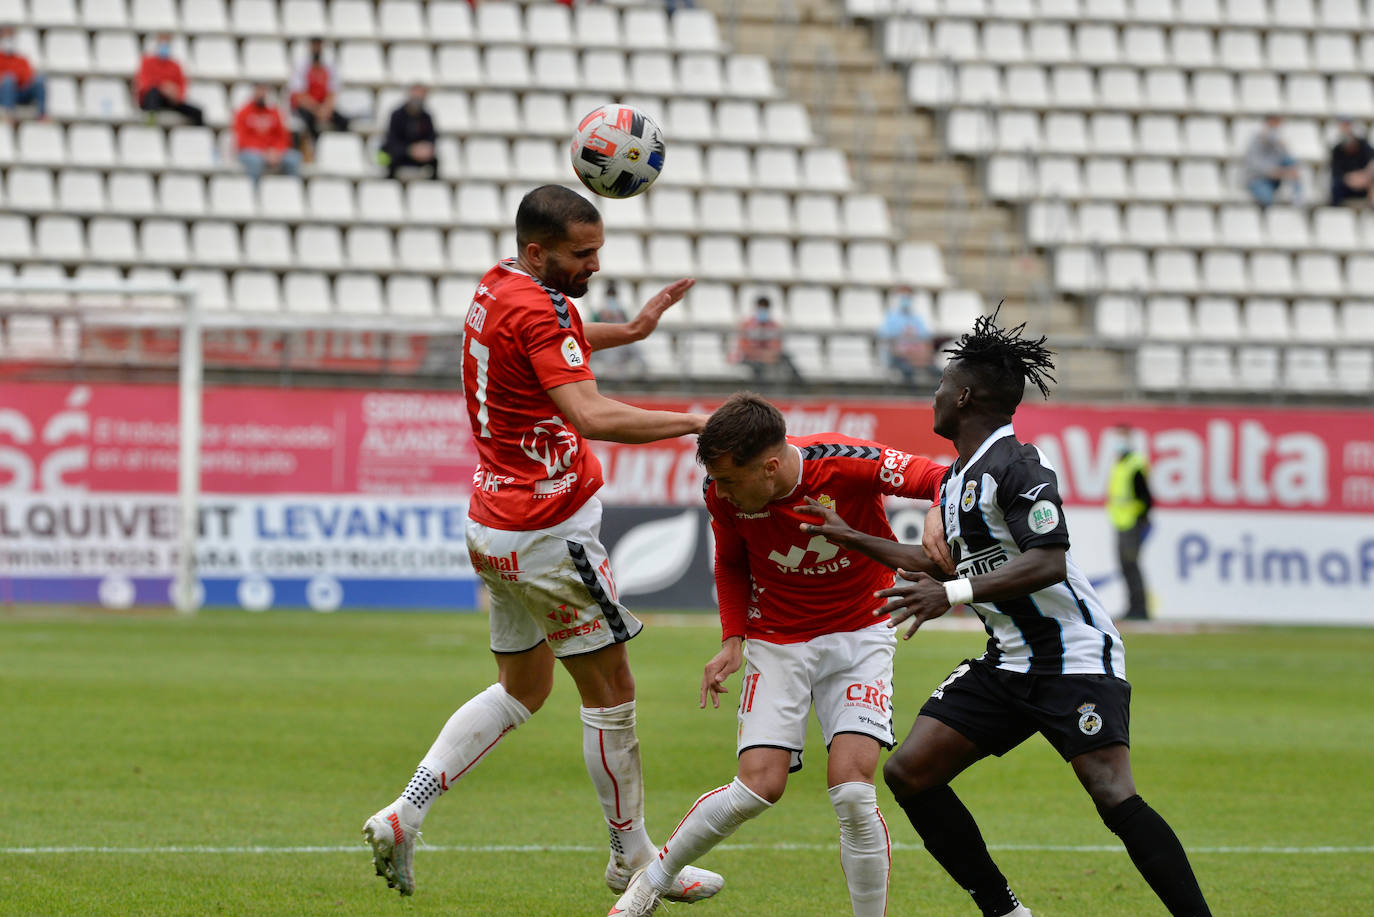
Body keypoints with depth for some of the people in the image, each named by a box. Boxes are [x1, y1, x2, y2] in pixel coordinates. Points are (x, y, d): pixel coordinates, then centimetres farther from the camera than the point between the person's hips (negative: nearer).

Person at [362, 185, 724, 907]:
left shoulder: (497, 288, 8)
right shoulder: (536, 311, -21)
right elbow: (591, 416, -34)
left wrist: (628, 330, 25)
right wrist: (698, 423, -33)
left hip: (495, 533, 10)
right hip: (547, 533, -10)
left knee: (522, 688, 20)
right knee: (610, 690, 3)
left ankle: (404, 813, 10)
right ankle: (632, 858, 15)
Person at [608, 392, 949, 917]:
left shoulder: (849, 465, -25)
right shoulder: (723, 492, -13)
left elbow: (940, 479, -19)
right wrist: (733, 639, -2)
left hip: (859, 637, -2)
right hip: (777, 643, 2)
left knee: (851, 787, -19)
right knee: (760, 785, -12)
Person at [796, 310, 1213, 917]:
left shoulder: (1015, 467, -14)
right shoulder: (956, 480, 15)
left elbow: (1047, 562, -26)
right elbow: (951, 564, 30)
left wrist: (953, 595, -31)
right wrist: (852, 539, 33)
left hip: (1075, 656, -9)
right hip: (1010, 659, 9)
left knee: (1113, 798, -24)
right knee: (909, 772, 1)